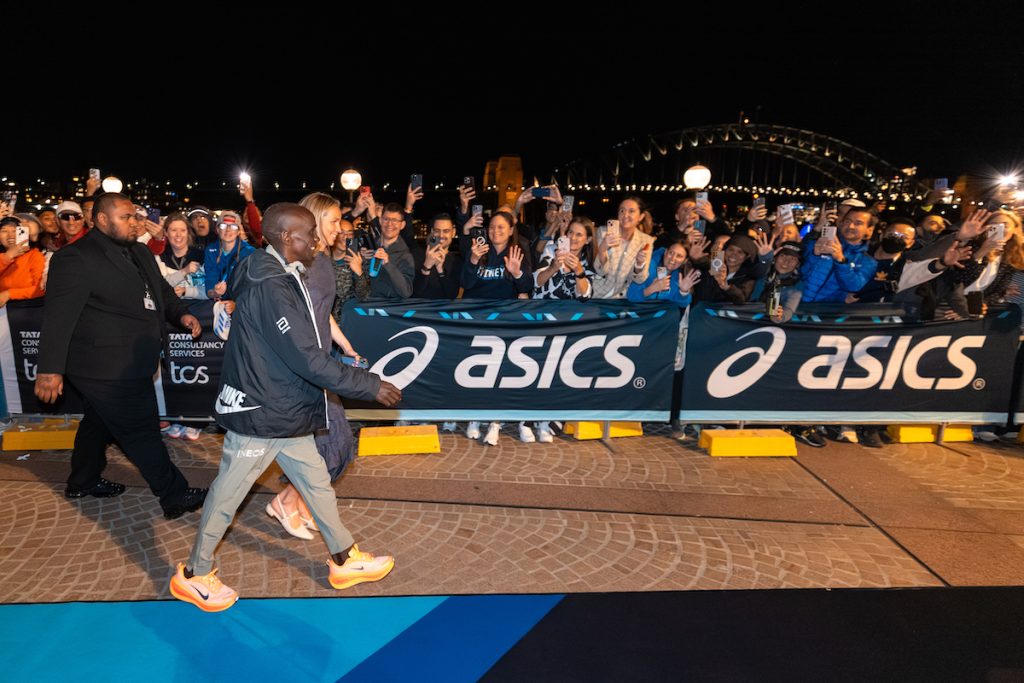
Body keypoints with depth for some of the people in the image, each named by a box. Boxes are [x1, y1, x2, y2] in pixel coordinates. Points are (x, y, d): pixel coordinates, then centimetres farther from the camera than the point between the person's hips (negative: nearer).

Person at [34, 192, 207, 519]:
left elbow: (161, 290, 18)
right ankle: (176, 497, 9)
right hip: (109, 367, -9)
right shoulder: (76, 258, -17)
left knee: (100, 422, 25)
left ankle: (83, 482, 45)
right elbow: (59, 315, -20)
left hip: (126, 364, 9)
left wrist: (181, 314, -2)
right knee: (142, 432, -1)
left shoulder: (139, 252, 10)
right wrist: (51, 368, -23)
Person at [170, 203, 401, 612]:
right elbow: (309, 360, -28)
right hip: (260, 414, -9)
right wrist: (371, 386, -22)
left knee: (317, 482, 15)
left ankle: (344, 560, 29)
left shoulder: (279, 278, 7)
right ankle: (193, 576, 33)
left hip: (285, 410, 9)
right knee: (228, 495, 10)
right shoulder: (270, 288, -25)